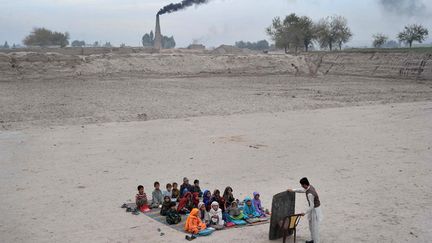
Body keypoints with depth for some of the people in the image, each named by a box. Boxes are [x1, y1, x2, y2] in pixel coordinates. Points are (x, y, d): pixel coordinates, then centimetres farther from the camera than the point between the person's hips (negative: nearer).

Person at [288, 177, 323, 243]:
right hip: (314, 208, 10)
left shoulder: (310, 194, -33)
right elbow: (302, 190, 17)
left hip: (315, 210, -10)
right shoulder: (310, 186, -5)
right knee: (311, 226, 22)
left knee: (314, 227, 4)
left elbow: (312, 206, -26)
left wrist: (305, 213, -15)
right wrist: (293, 190, 17)